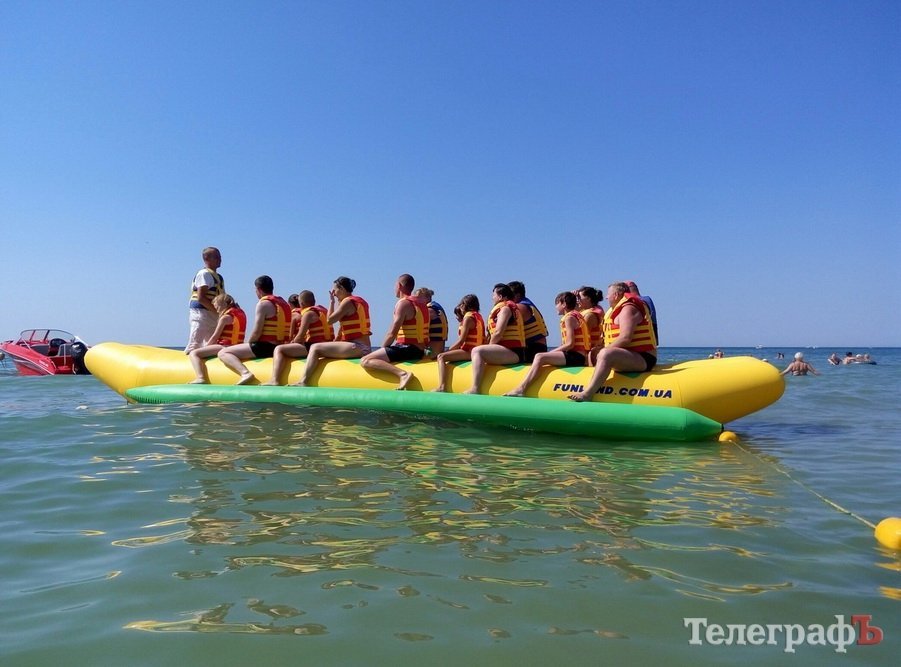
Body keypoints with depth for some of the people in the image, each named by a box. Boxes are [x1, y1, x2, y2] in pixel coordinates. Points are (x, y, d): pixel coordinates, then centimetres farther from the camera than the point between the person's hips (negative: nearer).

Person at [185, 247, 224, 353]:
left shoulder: (218, 277, 18)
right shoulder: (204, 274, -9)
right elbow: (201, 298, -17)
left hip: (212, 316, 9)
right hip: (201, 314, -9)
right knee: (194, 346, -9)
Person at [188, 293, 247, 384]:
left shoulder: (225, 317, -10)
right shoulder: (241, 313, 15)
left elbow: (215, 336, -9)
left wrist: (206, 345, 7)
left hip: (224, 346, -10)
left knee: (193, 353, -12)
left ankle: (201, 378, -32)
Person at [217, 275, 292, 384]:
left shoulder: (263, 303, -10)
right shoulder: (284, 303, 15)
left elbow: (256, 332, -15)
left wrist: (247, 344, 2)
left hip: (264, 347, -9)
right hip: (279, 348, 9)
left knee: (223, 353, -5)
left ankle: (245, 373, -26)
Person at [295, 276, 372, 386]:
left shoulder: (347, 301, -8)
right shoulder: (360, 301, 19)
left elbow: (330, 320, -5)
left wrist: (332, 301, 4)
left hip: (356, 347, -10)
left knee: (315, 348, -12)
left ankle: (303, 382, -19)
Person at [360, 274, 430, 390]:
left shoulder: (403, 303, -12)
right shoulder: (422, 302, 15)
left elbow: (392, 334, -17)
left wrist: (381, 349, -2)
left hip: (407, 349, -9)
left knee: (365, 361, -18)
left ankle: (402, 373, -31)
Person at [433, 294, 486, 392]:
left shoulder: (468, 317, -11)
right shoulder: (478, 316, 17)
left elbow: (461, 341, -15)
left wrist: (448, 350, -6)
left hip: (468, 351, -10)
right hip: (476, 350, 10)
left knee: (441, 357, -19)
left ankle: (442, 387, -32)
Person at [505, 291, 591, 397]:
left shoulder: (569, 317, -8)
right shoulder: (576, 315, 21)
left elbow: (570, 344, -16)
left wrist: (552, 352, -7)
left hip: (576, 356, -11)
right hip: (579, 356, 11)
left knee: (540, 357, -19)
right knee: (540, 357, 15)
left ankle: (521, 389, -23)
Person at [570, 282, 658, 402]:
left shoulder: (628, 309, -11)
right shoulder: (622, 309, 22)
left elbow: (625, 338, -24)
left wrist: (603, 351, -17)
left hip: (642, 359, -12)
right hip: (630, 357, 12)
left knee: (605, 354, -34)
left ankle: (587, 394, -42)